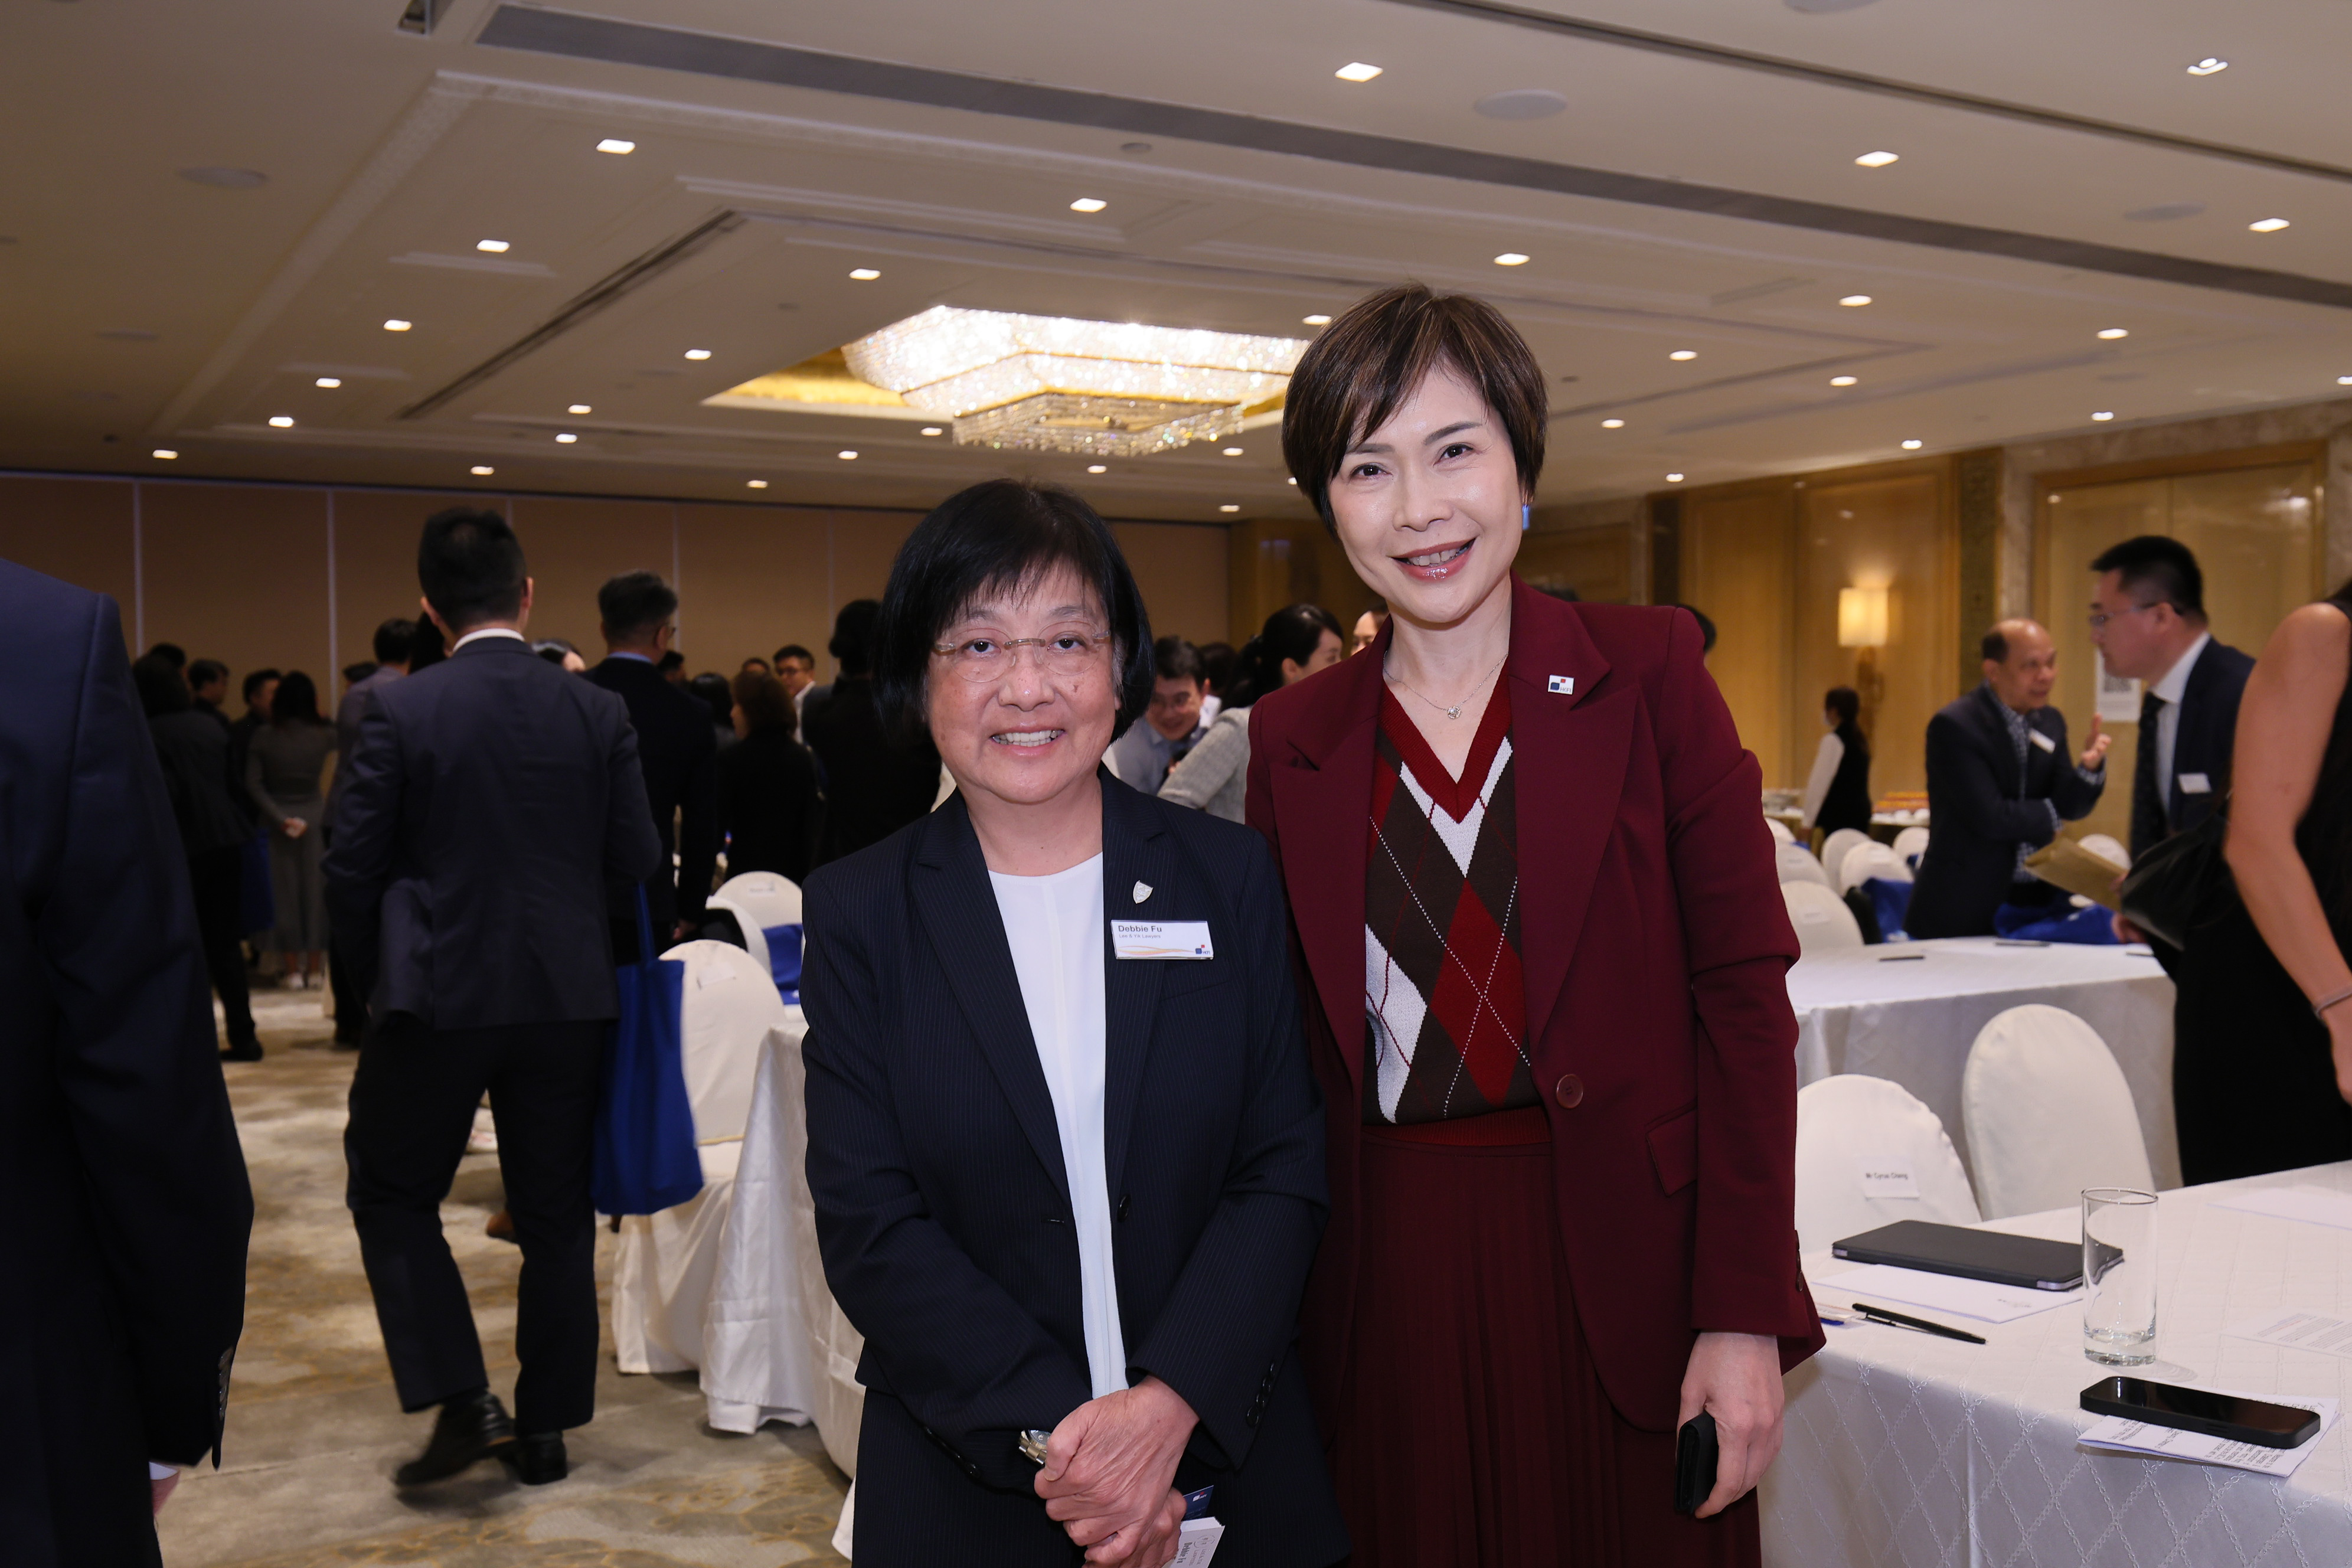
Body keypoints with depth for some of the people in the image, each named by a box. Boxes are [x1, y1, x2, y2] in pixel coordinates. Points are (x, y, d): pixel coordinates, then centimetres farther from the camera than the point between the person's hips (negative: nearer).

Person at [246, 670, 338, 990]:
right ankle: (315, 968, 11)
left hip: (276, 820, 0)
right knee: (315, 890, 7)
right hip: (315, 816, 0)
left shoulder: (263, 737, -5)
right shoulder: (324, 735, -5)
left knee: (285, 892, 5)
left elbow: (253, 784, -10)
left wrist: (279, 817, -10)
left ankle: (292, 969, 8)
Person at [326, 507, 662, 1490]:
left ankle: (461, 1400, 4)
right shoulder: (598, 712, -4)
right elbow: (637, 860, -1)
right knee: (555, 1214, 13)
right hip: (567, 998, 3)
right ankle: (546, 1426, 20)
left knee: (391, 1193, 15)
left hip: (438, 996, -2)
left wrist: (379, 977, 10)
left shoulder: (398, 711, -9)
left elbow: (353, 867, -6)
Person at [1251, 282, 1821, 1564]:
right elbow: (1290, 1055, 7)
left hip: (1619, 1277, -1)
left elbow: (1744, 990, -5)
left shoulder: (1645, 673, -2)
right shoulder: (1290, 739, 4)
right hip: (1388, 1299, 2)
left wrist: (1747, 1314, -10)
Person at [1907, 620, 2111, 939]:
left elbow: (2071, 807, 3)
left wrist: (2089, 766, -17)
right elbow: (1990, 817, -20)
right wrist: (2048, 817, -3)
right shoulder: (1954, 726, -14)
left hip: (2037, 901, 6)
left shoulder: (2050, 722, 9)